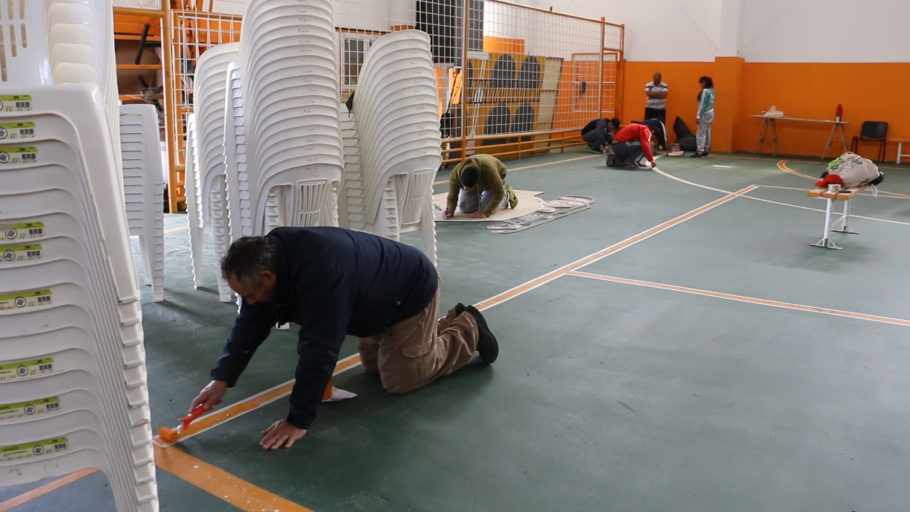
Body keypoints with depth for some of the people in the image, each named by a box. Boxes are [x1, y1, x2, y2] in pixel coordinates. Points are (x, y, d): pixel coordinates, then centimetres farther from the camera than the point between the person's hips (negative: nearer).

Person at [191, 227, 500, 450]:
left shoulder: (321, 273, -44)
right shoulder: (269, 256, -15)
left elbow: (319, 350, -41)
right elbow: (250, 324, -7)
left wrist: (299, 420, -34)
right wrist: (222, 379, -13)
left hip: (412, 292, -9)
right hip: (380, 297, 9)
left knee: (400, 380, -2)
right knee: (373, 367, 19)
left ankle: (469, 331, 17)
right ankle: (453, 321, 30)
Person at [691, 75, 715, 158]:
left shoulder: (705, 91, -15)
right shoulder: (712, 91, 12)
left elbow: (702, 104, -17)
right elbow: (711, 103, 13)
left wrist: (698, 116, -16)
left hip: (705, 113, -9)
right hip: (711, 112, 9)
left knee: (701, 133, -8)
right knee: (707, 132, 12)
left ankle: (699, 151, -11)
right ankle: (706, 150, 17)